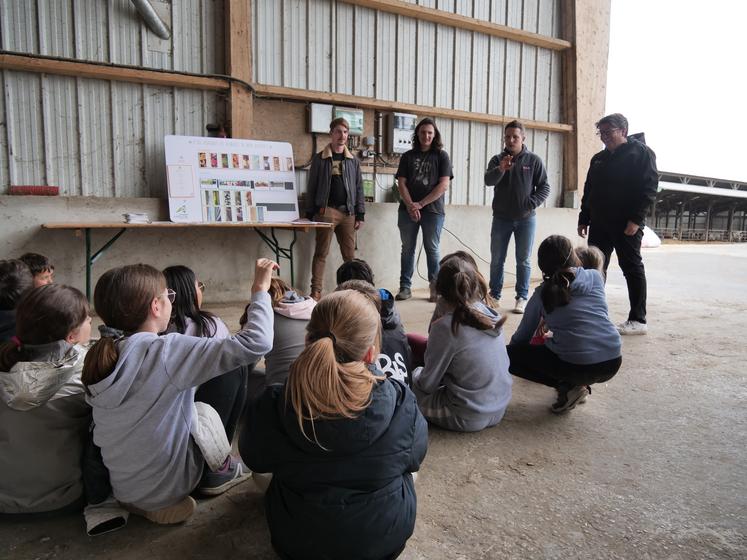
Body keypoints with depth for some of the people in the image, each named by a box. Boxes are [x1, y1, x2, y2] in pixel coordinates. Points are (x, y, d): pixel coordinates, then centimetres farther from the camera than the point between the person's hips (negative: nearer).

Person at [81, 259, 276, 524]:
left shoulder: (103, 357, -6)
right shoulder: (167, 351, -26)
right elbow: (254, 344, -31)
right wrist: (260, 289, -18)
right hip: (163, 491, -5)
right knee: (204, 412, 18)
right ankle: (228, 471, 35)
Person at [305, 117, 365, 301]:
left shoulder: (353, 160, 12)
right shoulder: (319, 159, 4)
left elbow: (359, 188, 12)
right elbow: (312, 187, 4)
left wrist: (360, 215, 5)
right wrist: (310, 213, -1)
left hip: (348, 212, 3)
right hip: (326, 211, -3)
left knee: (350, 254, 5)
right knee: (321, 253, -2)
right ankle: (316, 291, 0)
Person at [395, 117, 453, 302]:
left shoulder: (441, 156, 5)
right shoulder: (408, 156, 11)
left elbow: (443, 185, -5)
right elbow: (401, 183, 4)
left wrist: (420, 204, -11)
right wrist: (410, 206, -11)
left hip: (433, 210, -2)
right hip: (407, 209, 2)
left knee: (432, 249, 2)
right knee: (407, 249, 5)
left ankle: (435, 288, 9)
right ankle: (405, 287, 10)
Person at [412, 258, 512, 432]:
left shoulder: (445, 327, -22)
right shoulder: (492, 314, -4)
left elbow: (427, 384, -13)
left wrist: (417, 376, 11)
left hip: (468, 419, -6)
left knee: (413, 377, 14)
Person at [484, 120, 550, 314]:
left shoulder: (534, 160, 1)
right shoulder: (497, 160, 3)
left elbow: (544, 187, 2)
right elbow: (488, 181, -15)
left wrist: (531, 204, -13)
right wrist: (500, 169, -35)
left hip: (526, 219, -1)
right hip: (501, 218, 1)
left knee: (524, 260, 3)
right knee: (496, 259, 6)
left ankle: (522, 297, 11)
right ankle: (494, 295, 17)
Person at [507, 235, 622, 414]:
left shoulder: (541, 293, 3)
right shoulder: (596, 276, 11)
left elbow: (522, 337, 10)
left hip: (577, 367, -5)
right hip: (613, 363, 5)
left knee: (508, 355, 9)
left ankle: (567, 387, 1)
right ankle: (578, 384, 17)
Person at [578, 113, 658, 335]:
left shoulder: (641, 152, -3)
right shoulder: (599, 159, 18)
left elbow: (649, 187, -11)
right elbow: (589, 190, 20)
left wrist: (636, 219, -19)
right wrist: (584, 219, 13)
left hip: (626, 225, -7)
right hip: (599, 223, 7)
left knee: (632, 268, -1)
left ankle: (638, 320, 7)